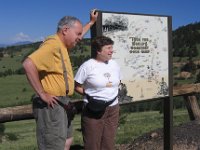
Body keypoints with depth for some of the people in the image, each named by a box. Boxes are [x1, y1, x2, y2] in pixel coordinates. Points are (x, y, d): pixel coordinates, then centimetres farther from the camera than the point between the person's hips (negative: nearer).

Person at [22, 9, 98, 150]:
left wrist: (91, 22, 41)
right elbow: (28, 64, -33)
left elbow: (78, 35, 34)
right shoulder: (53, 44, -20)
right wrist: (42, 93, -27)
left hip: (60, 104, 11)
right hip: (51, 105, -11)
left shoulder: (61, 44, 12)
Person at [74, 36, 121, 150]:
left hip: (113, 108, 5)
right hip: (94, 109, -5)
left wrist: (112, 92, 6)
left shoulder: (114, 65, 7)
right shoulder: (87, 66, -11)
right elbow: (77, 86, -5)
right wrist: (89, 95, -14)